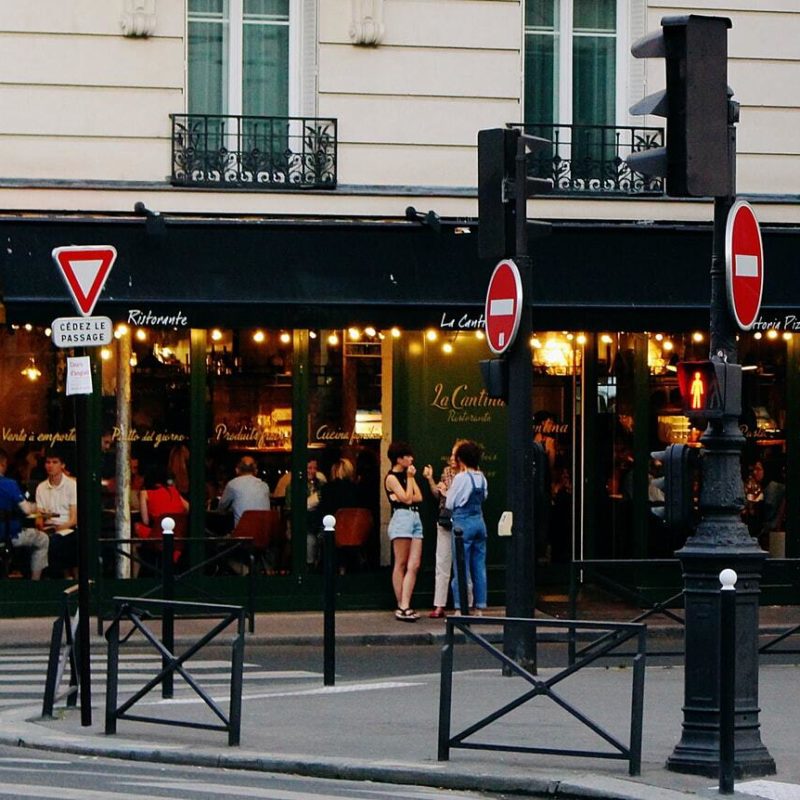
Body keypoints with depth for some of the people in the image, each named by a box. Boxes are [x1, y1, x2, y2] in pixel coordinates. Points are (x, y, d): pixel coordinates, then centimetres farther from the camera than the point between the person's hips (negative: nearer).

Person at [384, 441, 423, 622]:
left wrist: (412, 477, 8)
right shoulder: (391, 478, -4)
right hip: (401, 518, -8)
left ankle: (404, 606, -5)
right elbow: (406, 498, -11)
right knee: (401, 565, -4)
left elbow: (419, 497, 13)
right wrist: (409, 478, -3)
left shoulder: (406, 475, 20)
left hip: (415, 518, 8)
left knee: (414, 565, -2)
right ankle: (401, 607, -1)